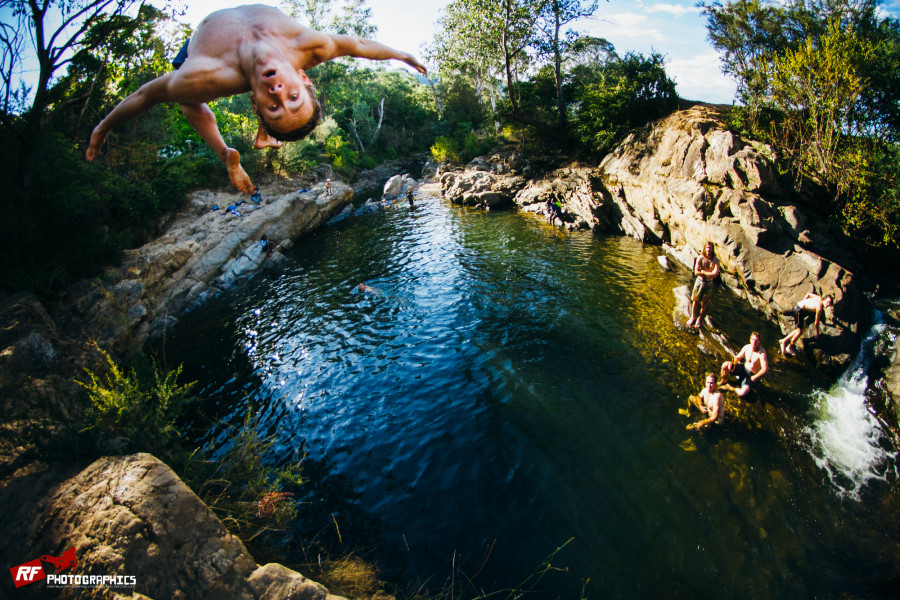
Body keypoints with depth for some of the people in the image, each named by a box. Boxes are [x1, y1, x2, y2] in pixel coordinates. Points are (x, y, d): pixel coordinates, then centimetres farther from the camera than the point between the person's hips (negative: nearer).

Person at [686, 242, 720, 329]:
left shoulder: (716, 260, -10)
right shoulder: (700, 258, -9)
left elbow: (715, 274, -21)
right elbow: (696, 272, -16)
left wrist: (702, 271, -17)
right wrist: (709, 273, -16)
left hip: (709, 283, 0)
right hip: (699, 281, 0)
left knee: (704, 303, 9)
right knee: (695, 300, 10)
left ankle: (699, 319, 28)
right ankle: (693, 317, 30)